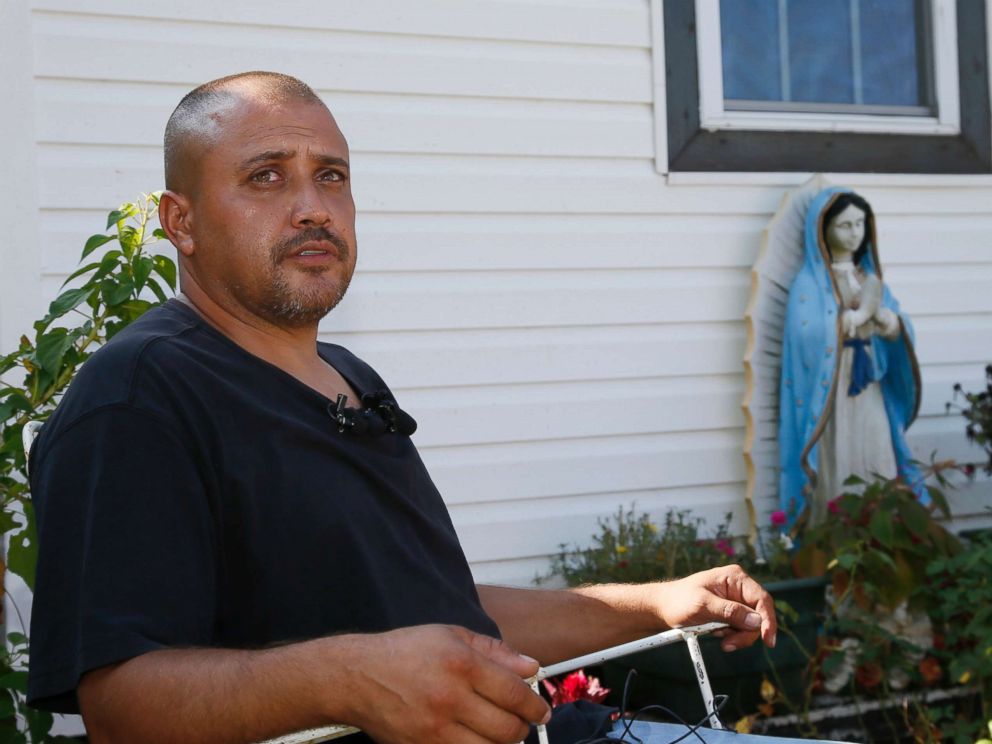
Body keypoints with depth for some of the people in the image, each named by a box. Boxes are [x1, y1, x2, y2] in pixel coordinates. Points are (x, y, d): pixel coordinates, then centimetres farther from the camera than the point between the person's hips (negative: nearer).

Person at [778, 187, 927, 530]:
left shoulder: (870, 276, 13)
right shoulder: (810, 281, -7)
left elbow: (898, 331, 7)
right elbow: (809, 335, -22)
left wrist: (889, 320, -15)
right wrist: (861, 312, -16)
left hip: (870, 392, 6)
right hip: (829, 395, -6)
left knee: (878, 478, 3)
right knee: (835, 481, -6)